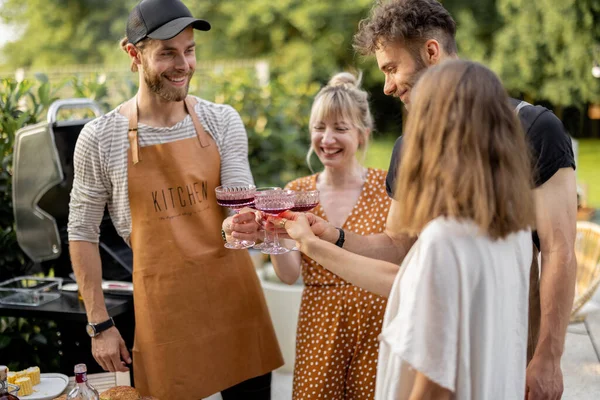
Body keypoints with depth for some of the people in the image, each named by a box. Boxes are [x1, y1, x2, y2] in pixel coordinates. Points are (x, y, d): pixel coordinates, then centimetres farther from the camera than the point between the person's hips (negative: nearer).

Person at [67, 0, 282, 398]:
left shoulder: (222, 121, -2)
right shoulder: (100, 138, -6)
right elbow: (83, 232, 2)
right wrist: (99, 324, 1)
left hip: (235, 296, 2)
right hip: (164, 306, -1)